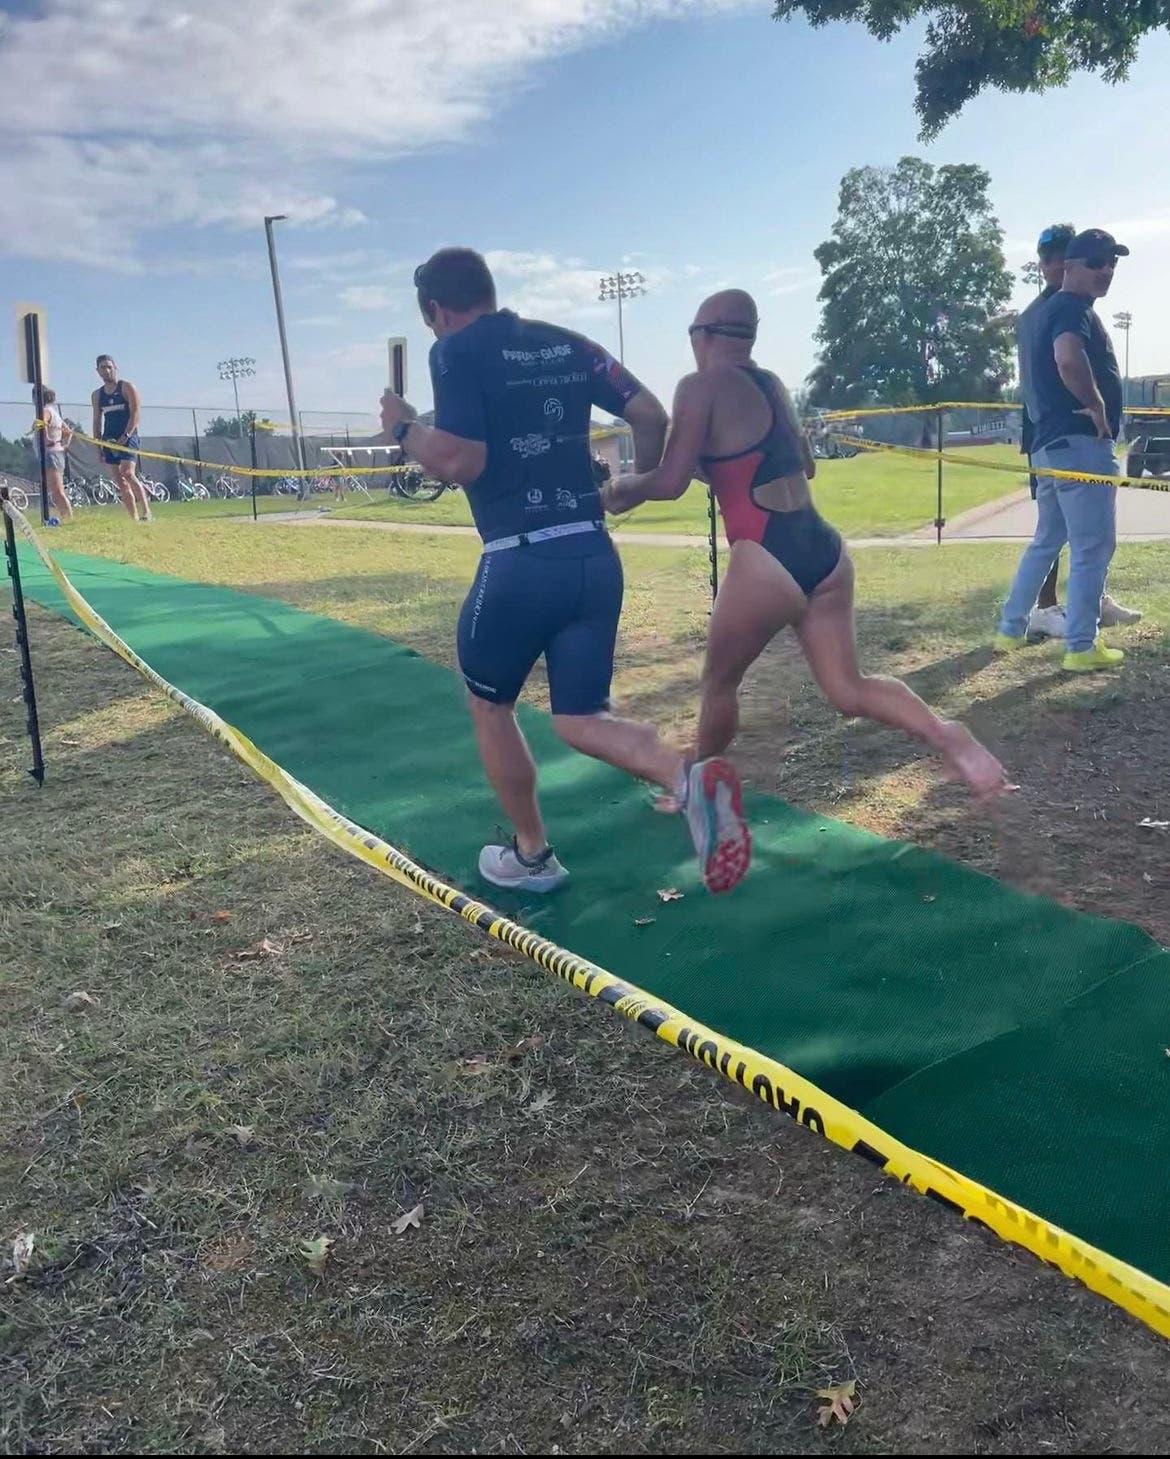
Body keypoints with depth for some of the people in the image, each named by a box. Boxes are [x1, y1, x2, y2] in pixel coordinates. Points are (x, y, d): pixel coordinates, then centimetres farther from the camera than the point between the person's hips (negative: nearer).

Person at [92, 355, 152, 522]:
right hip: (109, 439, 6)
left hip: (128, 437, -6)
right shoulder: (97, 395, 15)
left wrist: (125, 436, -16)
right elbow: (97, 421, 17)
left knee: (128, 473, -22)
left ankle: (147, 513, -22)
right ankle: (135, 518, 5)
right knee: (120, 481, 2)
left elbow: (135, 413, -7)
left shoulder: (127, 387, 1)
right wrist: (99, 446, 9)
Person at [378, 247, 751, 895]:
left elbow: (461, 461, -15)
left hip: (521, 564, -6)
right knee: (581, 720, 13)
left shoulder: (456, 352, -4)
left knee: (489, 706, 19)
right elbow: (652, 415, 11)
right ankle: (691, 779, -15)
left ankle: (531, 856, 28)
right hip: (596, 557, 6)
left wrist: (404, 428, 4)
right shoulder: (567, 344, 14)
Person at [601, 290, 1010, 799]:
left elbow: (670, 482, -10)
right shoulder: (773, 384, 18)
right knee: (849, 690, 10)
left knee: (718, 684, 14)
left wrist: (624, 487, 9)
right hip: (823, 551, 7)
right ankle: (942, 734, -10)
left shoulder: (701, 386, -5)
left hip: (767, 563, -7)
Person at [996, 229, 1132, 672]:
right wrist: (1097, 406, -21)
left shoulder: (1049, 308, 20)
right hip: (1081, 442, -10)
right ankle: (1081, 647, -2)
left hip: (1050, 442, 10)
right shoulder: (1074, 308, -12)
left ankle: (1011, 630, 22)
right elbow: (1068, 359, -33)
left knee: (1046, 541, 19)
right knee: (1093, 547, -5)